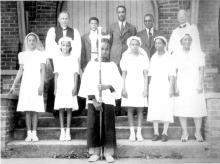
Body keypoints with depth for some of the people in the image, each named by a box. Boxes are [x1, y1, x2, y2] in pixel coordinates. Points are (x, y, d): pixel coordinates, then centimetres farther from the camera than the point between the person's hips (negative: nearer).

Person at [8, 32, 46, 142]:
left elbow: (42, 70, 1)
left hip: (36, 83, -2)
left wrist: (41, 85, -9)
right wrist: (14, 85, 10)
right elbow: (20, 71, 13)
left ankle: (34, 133, 1)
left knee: (35, 110, -4)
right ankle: (29, 133, 3)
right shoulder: (22, 55, 12)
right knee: (27, 110, -1)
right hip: (25, 83, 2)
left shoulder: (41, 54, 5)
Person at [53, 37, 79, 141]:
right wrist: (55, 88, 3)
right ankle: (62, 131, 7)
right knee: (61, 109, 0)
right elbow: (56, 75, 8)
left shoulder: (73, 60, 5)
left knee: (69, 109, -2)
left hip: (70, 87, -1)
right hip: (60, 86, 1)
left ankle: (68, 131, 5)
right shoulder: (57, 59, 8)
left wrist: (75, 87, -7)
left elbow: (75, 74, 2)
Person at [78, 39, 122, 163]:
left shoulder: (112, 65, 8)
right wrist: (93, 100, -12)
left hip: (108, 100, 0)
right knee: (93, 125, -1)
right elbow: (87, 83, -3)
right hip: (93, 100, 0)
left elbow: (118, 82, 2)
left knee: (108, 126, -1)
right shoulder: (91, 64, 4)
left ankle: (108, 153, 7)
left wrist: (107, 86, -17)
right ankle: (95, 152, 8)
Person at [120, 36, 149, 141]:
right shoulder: (126, 58, 5)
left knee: (140, 110, 0)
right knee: (130, 110, -1)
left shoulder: (143, 58, 6)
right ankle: (132, 132, 6)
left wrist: (145, 88, -1)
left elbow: (145, 75, 6)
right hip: (129, 85, 0)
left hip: (140, 85, 0)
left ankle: (139, 133, 6)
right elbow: (123, 75, 6)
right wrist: (123, 88, -1)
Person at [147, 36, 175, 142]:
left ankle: (165, 133, 3)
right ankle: (156, 133, 5)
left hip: (165, 86, -4)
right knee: (154, 110, 0)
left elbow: (172, 75, -6)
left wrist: (171, 88, -13)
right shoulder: (153, 58, 12)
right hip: (154, 87, 4)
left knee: (166, 110, -3)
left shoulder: (169, 58, -1)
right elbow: (150, 74, 12)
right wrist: (149, 88, 6)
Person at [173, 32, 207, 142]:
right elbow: (174, 72, 6)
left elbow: (201, 70, 4)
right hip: (182, 86, 0)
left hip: (195, 86, 0)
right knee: (181, 109, -2)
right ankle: (184, 133, 8)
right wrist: (176, 87, -1)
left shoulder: (199, 53, 8)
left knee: (197, 109, -2)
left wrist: (200, 85, -5)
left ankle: (198, 133, 9)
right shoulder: (176, 55, 7)